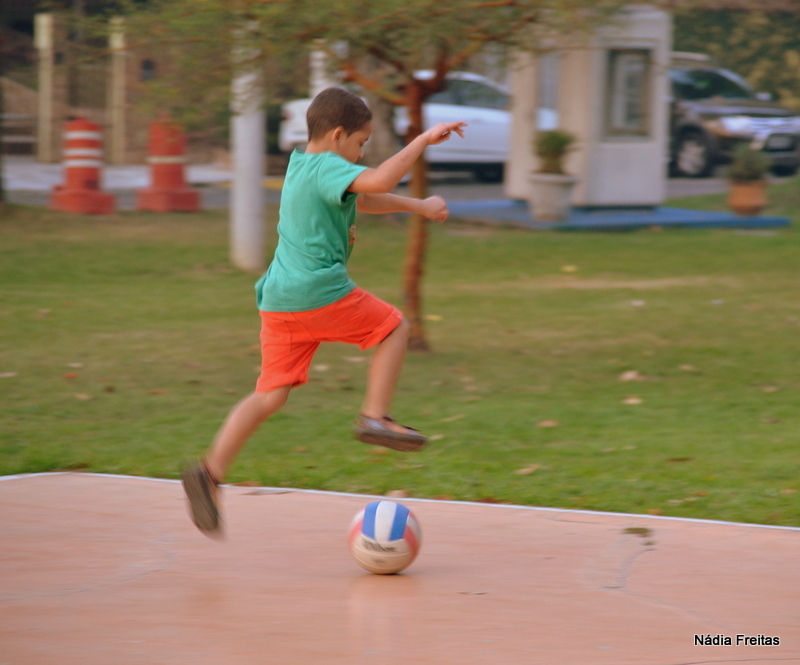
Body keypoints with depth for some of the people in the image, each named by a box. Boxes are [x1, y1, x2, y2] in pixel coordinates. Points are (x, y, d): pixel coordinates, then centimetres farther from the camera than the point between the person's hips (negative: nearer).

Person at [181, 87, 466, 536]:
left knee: (271, 395, 6)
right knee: (394, 327, 12)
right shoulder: (326, 168, -8)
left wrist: (418, 206, 31)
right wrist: (424, 140, -20)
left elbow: (366, 200, 33)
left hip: (279, 299, 8)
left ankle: (211, 472, -6)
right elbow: (380, 182, -27)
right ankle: (375, 416, 3)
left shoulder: (299, 166, 21)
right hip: (321, 292, -8)